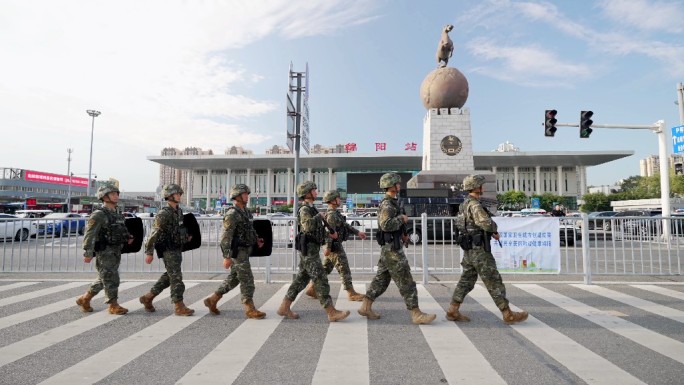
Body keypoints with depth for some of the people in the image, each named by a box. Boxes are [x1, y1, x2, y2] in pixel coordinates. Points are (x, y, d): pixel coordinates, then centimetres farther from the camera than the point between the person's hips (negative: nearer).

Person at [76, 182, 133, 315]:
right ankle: (113, 306, 7)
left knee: (103, 279, 17)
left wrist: (128, 237, 3)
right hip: (104, 253, -8)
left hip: (116, 252, 8)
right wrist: (88, 253, -22)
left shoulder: (117, 214, 12)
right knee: (111, 279, -3)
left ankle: (84, 299, 32)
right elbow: (89, 234, -17)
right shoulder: (99, 215, -13)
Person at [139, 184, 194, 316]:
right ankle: (179, 307, 2)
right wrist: (149, 252, -18)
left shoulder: (179, 211, 11)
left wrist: (186, 236, 13)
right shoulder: (164, 214, -15)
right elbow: (154, 233, -17)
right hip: (168, 250, -9)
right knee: (176, 278, -5)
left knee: (168, 277, 16)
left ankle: (148, 298, 30)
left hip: (177, 249, 9)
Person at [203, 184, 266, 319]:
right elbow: (226, 236, -20)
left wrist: (257, 240, 7)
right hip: (237, 252, -9)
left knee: (233, 279, 16)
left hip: (244, 251, 10)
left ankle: (212, 300, 28)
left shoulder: (246, 212, 12)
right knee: (247, 279, -5)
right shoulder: (232, 214, -17)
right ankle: (250, 309, 4)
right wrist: (226, 257, -23)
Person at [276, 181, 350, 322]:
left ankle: (284, 307, 20)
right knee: (321, 279, -8)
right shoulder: (304, 209, -13)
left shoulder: (311, 209, 17)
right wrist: (319, 216, -19)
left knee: (302, 278, 13)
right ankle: (332, 313, -5)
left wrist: (329, 234, 22)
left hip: (312, 249, 10)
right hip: (309, 249, -10)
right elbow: (307, 226, -32)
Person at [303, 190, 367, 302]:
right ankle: (351, 293, 4)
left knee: (325, 269, 15)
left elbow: (345, 225, 24)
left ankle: (311, 288, 20)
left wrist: (357, 232, 25)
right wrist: (327, 247, -29)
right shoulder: (331, 214, -17)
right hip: (335, 246, -10)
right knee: (344, 270, -3)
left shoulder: (335, 213, 16)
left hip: (332, 246, 10)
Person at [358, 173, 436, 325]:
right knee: (406, 282, -4)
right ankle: (416, 314, 3)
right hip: (392, 248, -10)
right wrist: (402, 218, -18)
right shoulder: (387, 204, -17)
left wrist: (402, 235, 13)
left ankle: (366, 307, 19)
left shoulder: (390, 203, 16)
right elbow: (386, 225, -32)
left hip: (388, 248, 10)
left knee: (381, 279, 14)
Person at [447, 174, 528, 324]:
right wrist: (494, 228, -7)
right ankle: (508, 315, 10)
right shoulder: (474, 204, -17)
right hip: (479, 250, -9)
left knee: (466, 281, 11)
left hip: (469, 250, 10)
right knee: (494, 282, 0)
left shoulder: (465, 204, 15)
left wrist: (491, 232, 10)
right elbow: (486, 223, -30)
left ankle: (452, 311, 13)